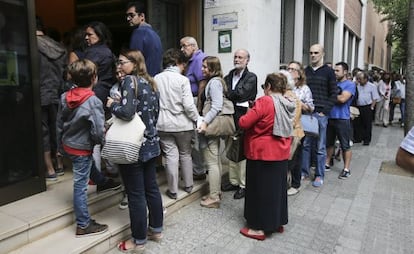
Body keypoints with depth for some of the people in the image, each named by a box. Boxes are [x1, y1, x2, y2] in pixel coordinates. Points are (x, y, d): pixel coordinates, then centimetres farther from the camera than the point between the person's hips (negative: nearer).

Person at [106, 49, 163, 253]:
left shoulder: (130, 81, -13)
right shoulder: (150, 82, 11)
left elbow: (126, 112, -26)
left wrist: (112, 104, -8)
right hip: (150, 143, 8)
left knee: (136, 194, 2)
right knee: (151, 188, 17)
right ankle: (156, 229, 30)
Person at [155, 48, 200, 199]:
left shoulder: (156, 79, 1)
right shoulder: (182, 80, -11)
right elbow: (188, 105, -16)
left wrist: (156, 118, 14)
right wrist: (198, 119, -3)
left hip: (163, 125, 2)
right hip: (182, 124, -2)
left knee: (171, 156, 7)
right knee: (185, 154, 16)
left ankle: (173, 190, 12)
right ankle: (188, 186, 28)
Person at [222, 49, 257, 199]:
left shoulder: (251, 77, -3)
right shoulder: (230, 75, 14)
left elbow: (240, 93, -16)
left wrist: (226, 94, -5)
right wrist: (231, 95, -13)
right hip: (230, 118, 6)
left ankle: (244, 185, 10)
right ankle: (233, 181, 27)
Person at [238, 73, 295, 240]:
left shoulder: (265, 101, -18)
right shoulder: (289, 104, 6)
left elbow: (244, 123, -19)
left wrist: (251, 113, 2)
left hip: (262, 153, -7)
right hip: (281, 153, 8)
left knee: (261, 189, 3)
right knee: (277, 187, 17)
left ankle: (260, 228, 14)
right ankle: (278, 222, 30)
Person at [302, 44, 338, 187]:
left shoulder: (328, 71, 2)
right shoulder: (305, 71, 12)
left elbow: (333, 94, 0)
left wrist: (324, 111, -9)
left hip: (320, 113, -3)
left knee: (320, 147, 4)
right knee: (305, 144, 7)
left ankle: (319, 175, 14)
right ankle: (303, 170, 19)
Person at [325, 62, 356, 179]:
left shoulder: (350, 84, -7)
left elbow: (342, 99, -20)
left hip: (342, 119, -6)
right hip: (330, 117, 6)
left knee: (345, 145, 2)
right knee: (328, 143, 15)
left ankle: (346, 169, 9)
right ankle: (327, 164, 28)